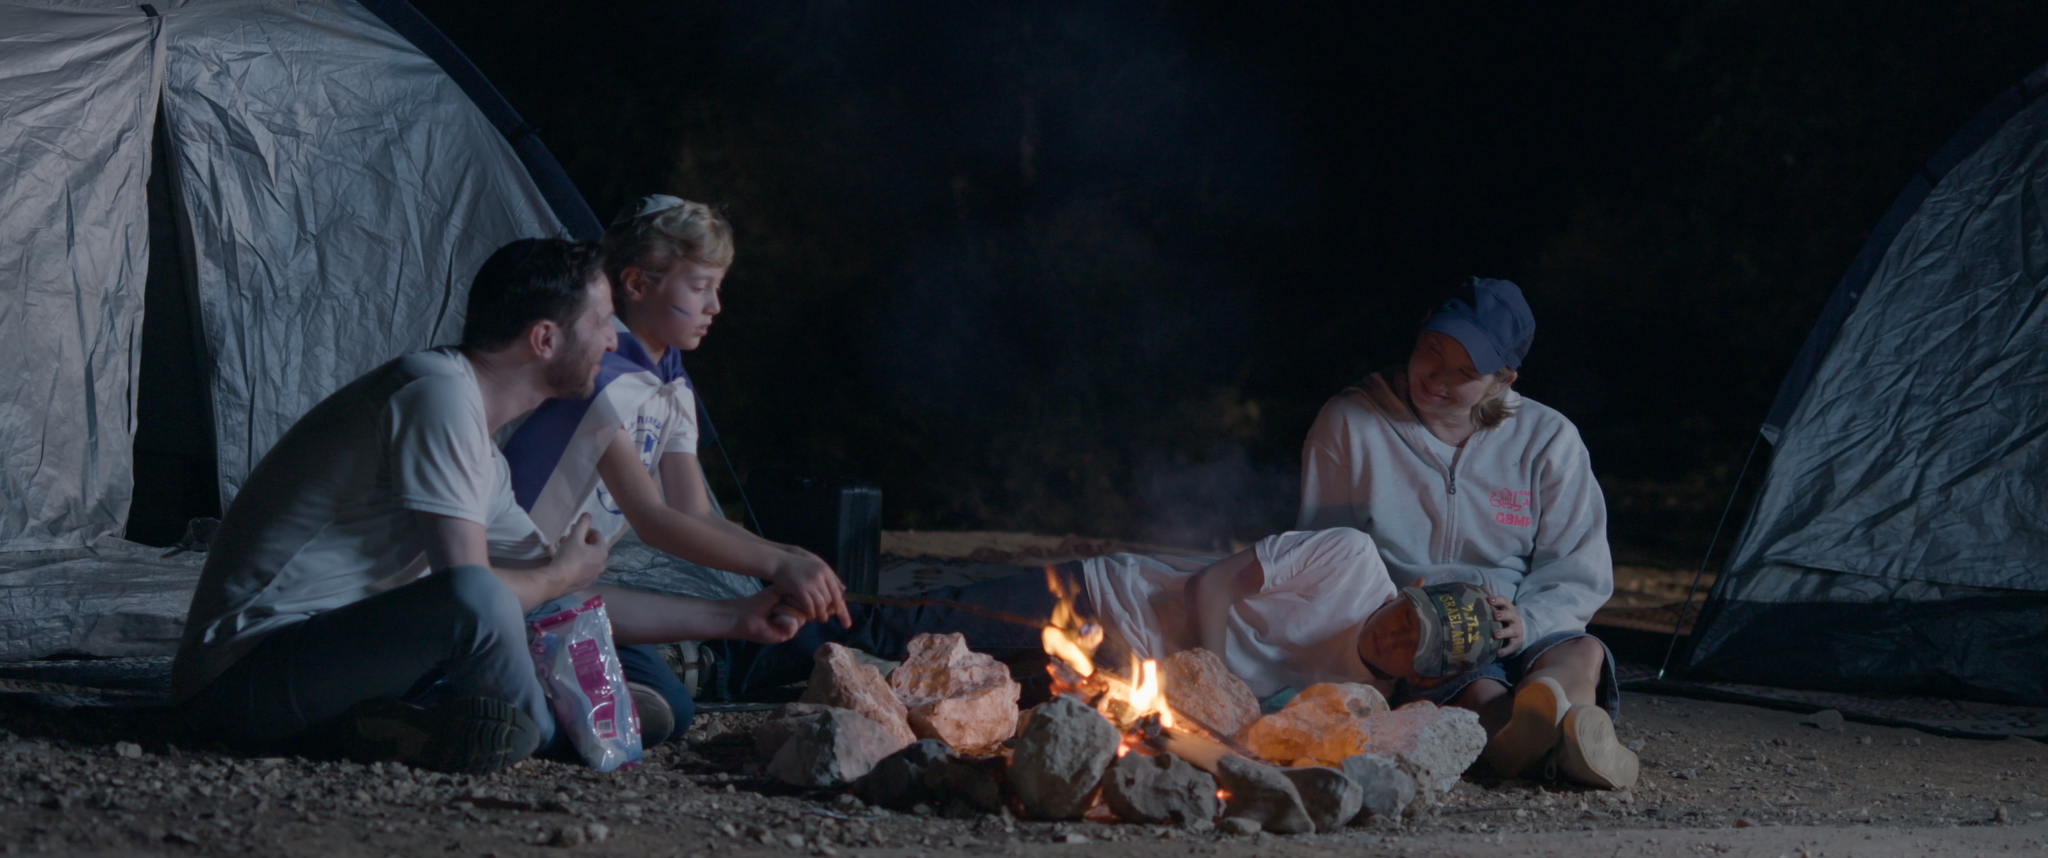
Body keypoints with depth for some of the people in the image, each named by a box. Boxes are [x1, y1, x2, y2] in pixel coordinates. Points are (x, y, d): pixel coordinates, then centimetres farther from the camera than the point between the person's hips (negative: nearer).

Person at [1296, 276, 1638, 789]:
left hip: (1513, 639, 2)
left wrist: (1526, 622, -16)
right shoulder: (1349, 424, 5)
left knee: (1583, 654, -35)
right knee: (1479, 691, -38)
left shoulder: (1547, 439, 9)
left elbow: (1579, 574, 8)